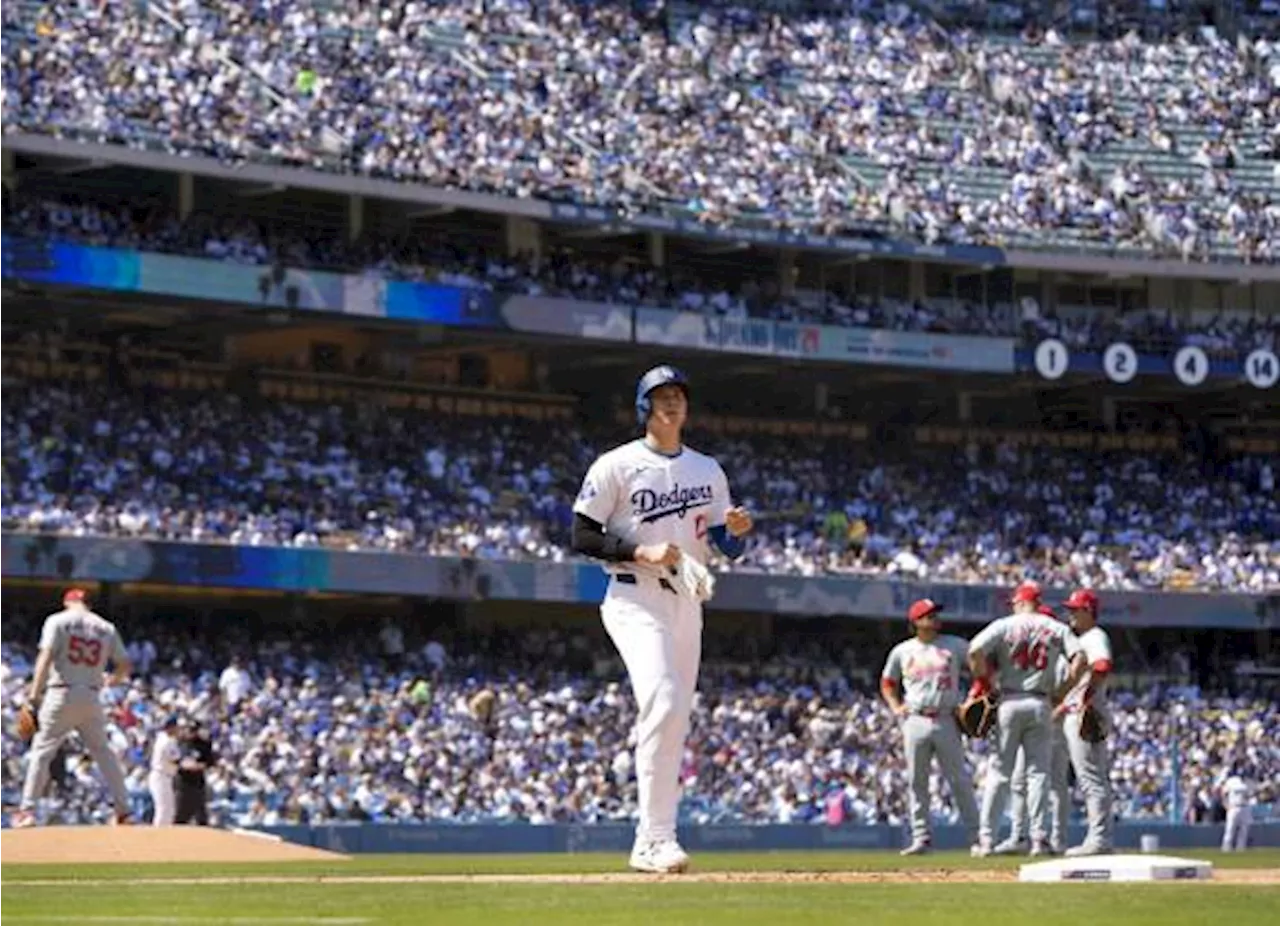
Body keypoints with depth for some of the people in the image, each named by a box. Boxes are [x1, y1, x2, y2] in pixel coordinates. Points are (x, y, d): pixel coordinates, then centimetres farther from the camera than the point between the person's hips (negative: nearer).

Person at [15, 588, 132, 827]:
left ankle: (27, 810, -8)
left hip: (61, 693, -3)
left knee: (42, 749, 1)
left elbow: (46, 657, -11)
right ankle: (122, 809, 12)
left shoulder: (57, 621, 0)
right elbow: (124, 666, 10)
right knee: (103, 751, 15)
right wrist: (109, 680, 31)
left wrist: (34, 693, -15)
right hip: (91, 697, 3)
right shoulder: (107, 628, 10)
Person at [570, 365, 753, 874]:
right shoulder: (617, 466, -2)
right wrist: (642, 552, -17)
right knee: (663, 701, -24)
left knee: (675, 720, 5)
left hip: (687, 603, 6)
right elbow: (582, 536, -5)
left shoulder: (708, 470, 15)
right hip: (634, 598, -6)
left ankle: (649, 843, 12)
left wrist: (737, 530, -7)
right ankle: (656, 836, -26)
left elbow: (725, 547, 17)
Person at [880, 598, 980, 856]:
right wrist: (895, 707, 4)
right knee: (917, 782, 1)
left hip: (946, 721, -2)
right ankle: (920, 838, 5)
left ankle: (976, 835, 2)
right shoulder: (902, 651, 10)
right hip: (915, 722, 2)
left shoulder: (955, 646, 5)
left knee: (960, 781, -2)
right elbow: (887, 682, 20)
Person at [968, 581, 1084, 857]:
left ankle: (986, 838, 1)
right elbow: (1079, 659, -5)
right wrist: (1061, 690, 2)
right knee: (1038, 771, 5)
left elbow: (975, 650, -13)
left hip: (1010, 702, -1)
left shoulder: (1004, 626, 0)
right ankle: (1038, 838, -2)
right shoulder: (1056, 629, 6)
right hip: (1041, 704, 1)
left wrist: (981, 682, 0)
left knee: (999, 771, 3)